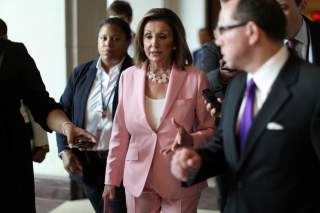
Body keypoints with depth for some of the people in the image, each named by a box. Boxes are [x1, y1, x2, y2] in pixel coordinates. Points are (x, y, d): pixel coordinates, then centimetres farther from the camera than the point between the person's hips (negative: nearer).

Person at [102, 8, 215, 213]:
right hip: (138, 179, 2)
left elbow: (211, 131, -1)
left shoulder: (195, 79, -9)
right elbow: (120, 133, 6)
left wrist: (190, 140, -22)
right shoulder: (128, 77, 0)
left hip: (180, 181, -2)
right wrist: (111, 179, 5)